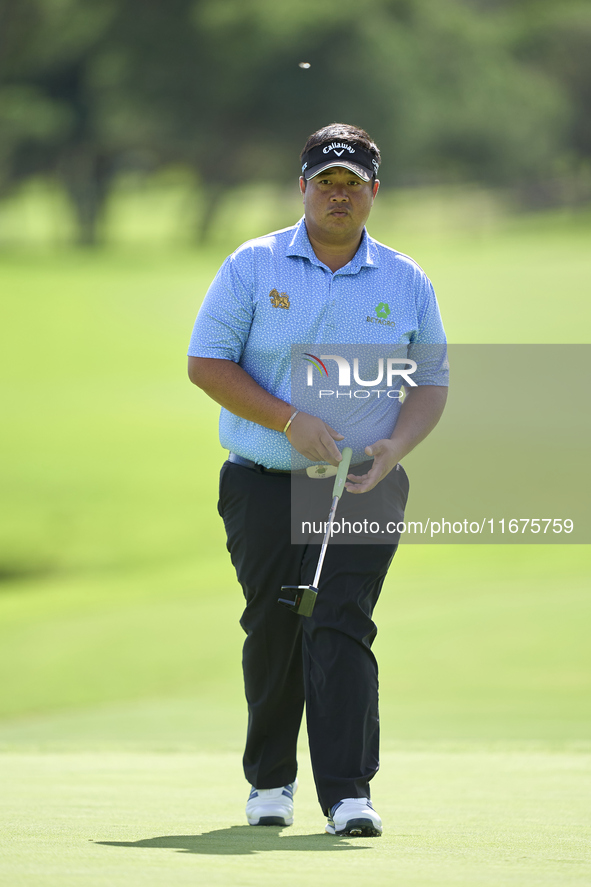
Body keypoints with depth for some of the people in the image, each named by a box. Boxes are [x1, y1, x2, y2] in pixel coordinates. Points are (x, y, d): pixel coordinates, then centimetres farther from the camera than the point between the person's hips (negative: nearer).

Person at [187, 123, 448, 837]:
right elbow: (206, 363, -3)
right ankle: (270, 780, 21)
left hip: (366, 486, 0)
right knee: (273, 631, 4)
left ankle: (347, 792, -17)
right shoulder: (253, 267, 1)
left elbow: (432, 383, 11)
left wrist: (397, 444, -10)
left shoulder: (407, 284, 6)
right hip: (265, 484, 0)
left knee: (340, 628, -12)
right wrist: (289, 421, -13)